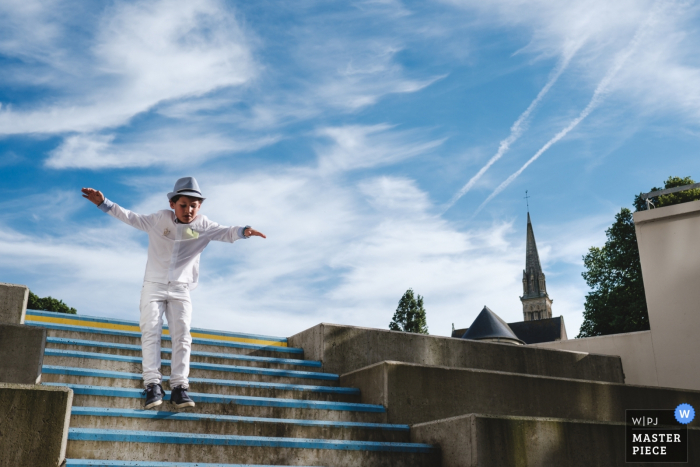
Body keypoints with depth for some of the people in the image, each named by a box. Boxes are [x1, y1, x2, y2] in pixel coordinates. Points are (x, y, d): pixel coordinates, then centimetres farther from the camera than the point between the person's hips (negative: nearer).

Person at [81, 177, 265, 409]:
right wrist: (103, 203, -3)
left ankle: (179, 386, -9)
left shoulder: (203, 225, -2)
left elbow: (226, 233, -14)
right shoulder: (160, 219, -2)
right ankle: (153, 384, -13)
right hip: (154, 286, 0)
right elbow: (130, 218, 4)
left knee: (182, 335, -8)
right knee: (151, 331, -11)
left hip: (181, 290, 1)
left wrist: (243, 231, -35)